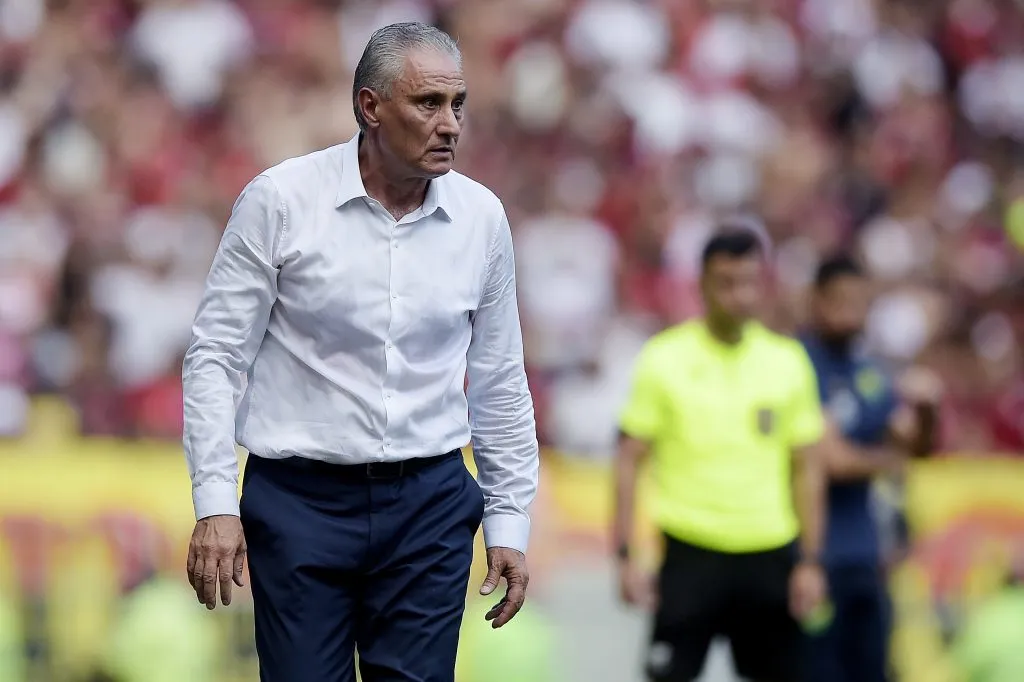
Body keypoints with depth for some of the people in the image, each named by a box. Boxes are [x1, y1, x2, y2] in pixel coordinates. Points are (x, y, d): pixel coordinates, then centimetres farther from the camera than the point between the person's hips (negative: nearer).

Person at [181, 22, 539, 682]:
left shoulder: (481, 216, 3)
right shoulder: (280, 200, -6)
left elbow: (500, 384, 11)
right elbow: (216, 356, -4)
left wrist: (510, 521, 9)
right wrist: (215, 504, -11)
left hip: (430, 503, 3)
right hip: (301, 498, -3)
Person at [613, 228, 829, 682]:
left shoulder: (788, 361, 6)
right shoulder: (664, 358, -2)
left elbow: (807, 468, 10)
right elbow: (629, 461, -1)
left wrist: (810, 561, 4)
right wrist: (625, 556, -8)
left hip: (770, 556, 3)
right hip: (691, 554, -3)